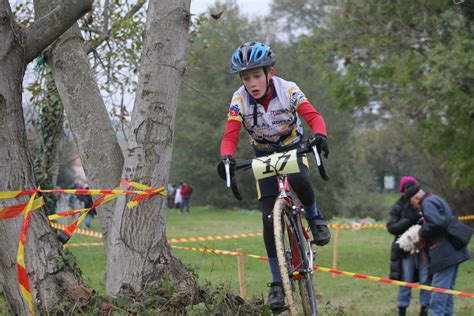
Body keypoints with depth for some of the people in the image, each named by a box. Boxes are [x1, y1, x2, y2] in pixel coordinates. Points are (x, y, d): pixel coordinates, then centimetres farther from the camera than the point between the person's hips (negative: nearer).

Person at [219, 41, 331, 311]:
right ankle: (278, 283, -1)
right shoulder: (240, 100, -20)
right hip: (265, 156, 1)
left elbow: (314, 116, -31)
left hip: (294, 149, -1)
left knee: (298, 180, -37)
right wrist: (227, 158, -46)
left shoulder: (288, 90, -23)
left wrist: (320, 136, -53)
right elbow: (230, 137, -25)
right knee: (270, 218, -9)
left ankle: (314, 216, -3)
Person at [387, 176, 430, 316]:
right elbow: (391, 227, -7)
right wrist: (410, 221, -19)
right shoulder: (398, 207, 2)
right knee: (406, 282, 3)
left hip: (424, 247, 1)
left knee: (426, 280, -3)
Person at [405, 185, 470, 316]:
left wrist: (422, 234, -9)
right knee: (448, 288, 16)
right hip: (453, 252, 10)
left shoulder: (428, 203, -10)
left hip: (444, 254, -10)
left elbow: (436, 223, -26)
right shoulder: (437, 200, 21)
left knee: (439, 288, -8)